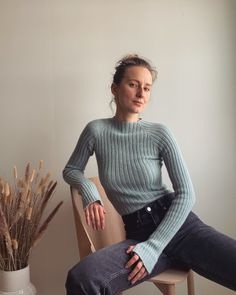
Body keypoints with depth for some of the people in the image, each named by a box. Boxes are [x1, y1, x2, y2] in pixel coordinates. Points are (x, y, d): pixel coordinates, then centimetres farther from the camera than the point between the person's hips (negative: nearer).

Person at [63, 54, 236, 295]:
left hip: (177, 224, 0)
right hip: (138, 233, 0)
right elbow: (71, 170, 14)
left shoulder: (159, 134, -3)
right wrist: (89, 192, -8)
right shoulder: (96, 131, 0)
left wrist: (154, 246, -14)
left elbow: (186, 194, -5)